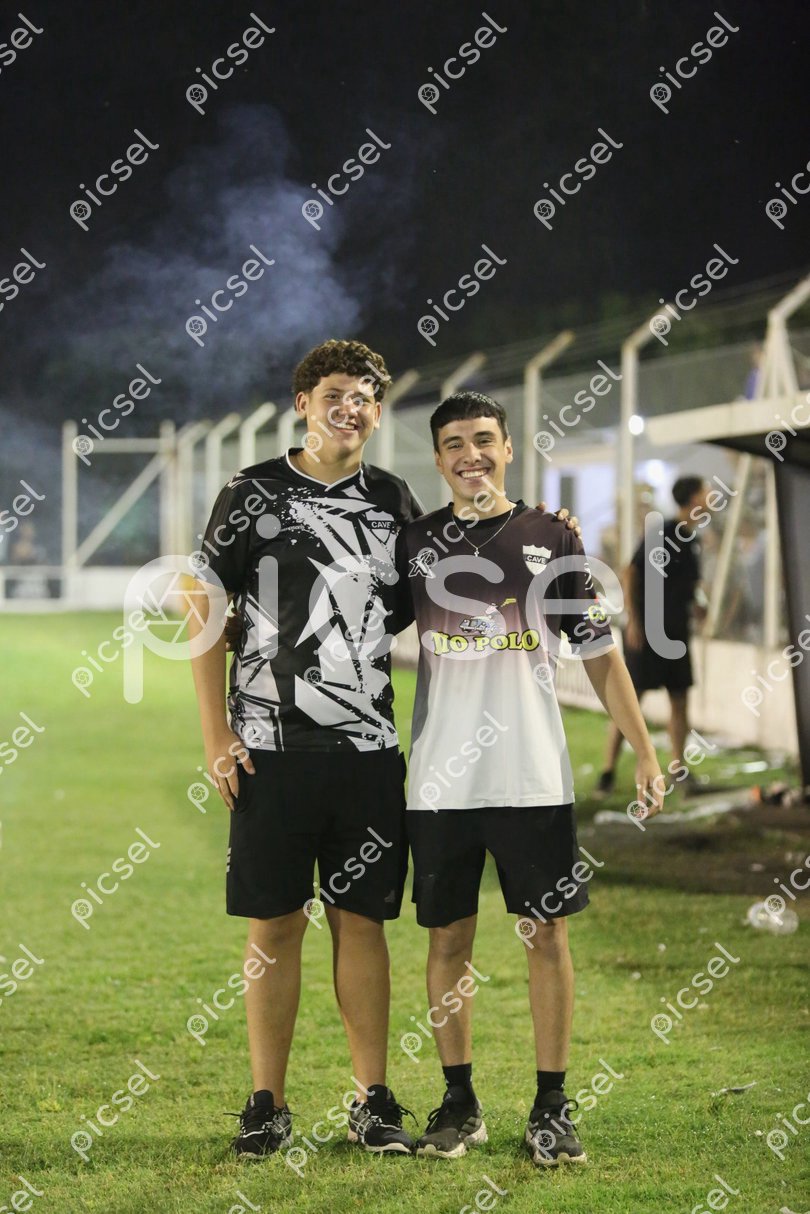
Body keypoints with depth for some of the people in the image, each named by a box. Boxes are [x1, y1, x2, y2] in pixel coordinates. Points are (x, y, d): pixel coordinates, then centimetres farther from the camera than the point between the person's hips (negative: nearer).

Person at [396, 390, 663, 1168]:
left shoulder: (550, 541, 4)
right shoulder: (413, 544, 5)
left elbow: (599, 654, 6)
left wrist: (644, 752, 1)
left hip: (534, 777, -1)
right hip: (440, 781, 1)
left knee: (547, 935, 1)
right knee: (448, 937, 5)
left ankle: (552, 1106, 8)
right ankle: (459, 1102, 15)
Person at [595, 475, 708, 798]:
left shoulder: (692, 539, 11)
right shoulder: (662, 533, -11)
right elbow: (630, 573, -15)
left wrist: (697, 604, 5)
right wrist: (633, 620, -20)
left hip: (677, 632, 7)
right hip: (647, 631, -7)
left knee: (680, 701, 6)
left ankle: (680, 771, 14)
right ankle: (608, 773, -4)